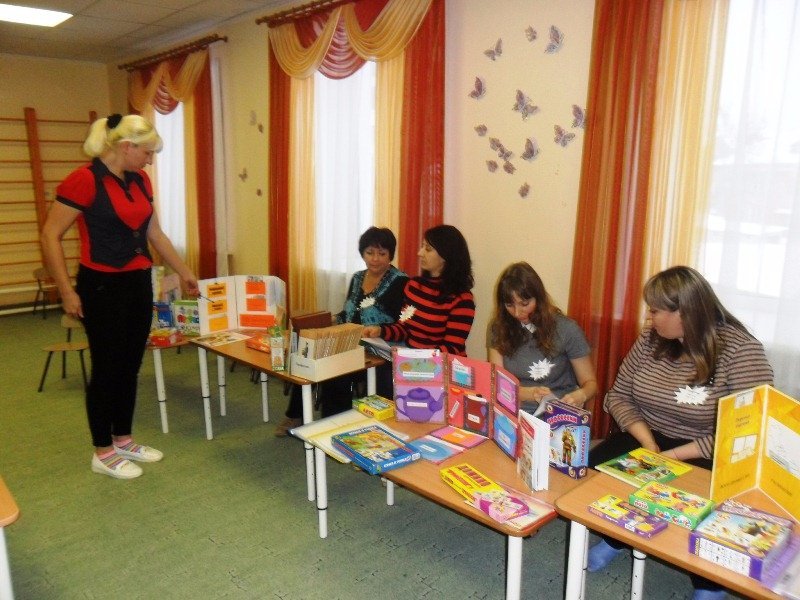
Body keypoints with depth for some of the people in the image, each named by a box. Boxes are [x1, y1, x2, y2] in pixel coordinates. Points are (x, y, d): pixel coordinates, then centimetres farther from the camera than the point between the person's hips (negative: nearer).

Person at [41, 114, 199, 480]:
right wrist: (67, 291, -15)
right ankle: (103, 453, 19)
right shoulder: (84, 180, -15)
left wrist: (184, 273, 19)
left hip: (139, 284, 7)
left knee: (131, 366, 15)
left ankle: (123, 440, 30)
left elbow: (155, 235, 17)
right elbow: (50, 237, -13)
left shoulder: (140, 181, 8)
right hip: (103, 287, -7)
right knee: (107, 368, 3)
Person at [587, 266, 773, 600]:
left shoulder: (741, 351, -17)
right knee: (596, 467, -19)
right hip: (647, 439, 5)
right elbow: (619, 396, 4)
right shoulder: (652, 339, -1)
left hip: (706, 457, -4)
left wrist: (672, 456, -26)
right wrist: (647, 442, -14)